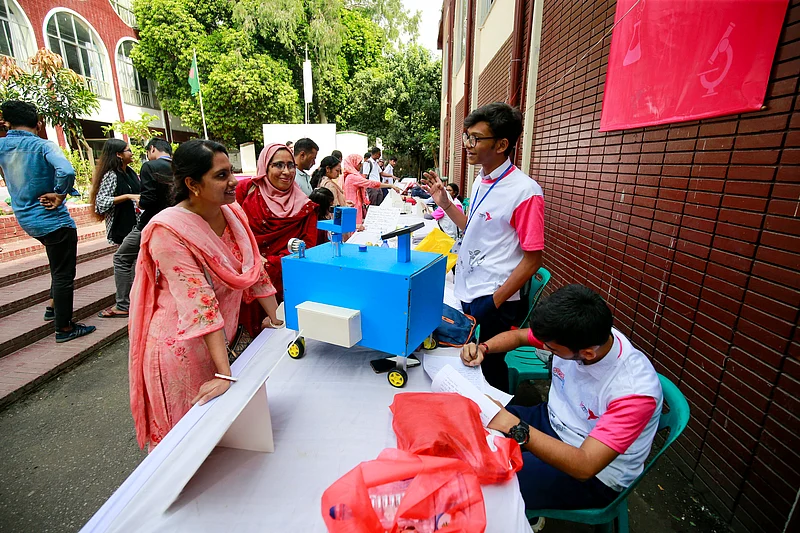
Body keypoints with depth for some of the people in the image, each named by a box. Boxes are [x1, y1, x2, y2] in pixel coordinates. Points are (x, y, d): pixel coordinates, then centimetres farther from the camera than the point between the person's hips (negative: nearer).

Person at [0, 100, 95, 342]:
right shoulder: (43, 146, -16)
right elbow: (66, 171, -33)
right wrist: (60, 195, -19)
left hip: (26, 220, 8)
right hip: (52, 220, -7)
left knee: (59, 266, 29)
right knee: (63, 274, 2)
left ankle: (53, 307, 36)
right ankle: (64, 328, 11)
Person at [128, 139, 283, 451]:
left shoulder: (233, 214, -3)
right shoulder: (169, 231, -23)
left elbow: (255, 272, 2)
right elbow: (199, 302, -29)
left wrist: (278, 322, 0)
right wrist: (224, 375, -28)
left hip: (220, 340, 6)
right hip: (182, 348, -6)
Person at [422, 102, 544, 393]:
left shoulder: (525, 191, -19)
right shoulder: (480, 181, 6)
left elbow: (532, 259, -18)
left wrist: (494, 303, -18)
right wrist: (444, 202, 5)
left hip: (492, 298, -8)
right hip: (466, 291, 8)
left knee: (489, 367, 9)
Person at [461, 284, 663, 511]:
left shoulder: (635, 390, -32)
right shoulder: (575, 334, -17)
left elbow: (585, 466, -34)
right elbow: (518, 336, 1)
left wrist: (515, 427, -42)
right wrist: (483, 349, -17)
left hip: (594, 475, -5)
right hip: (551, 421, 6)